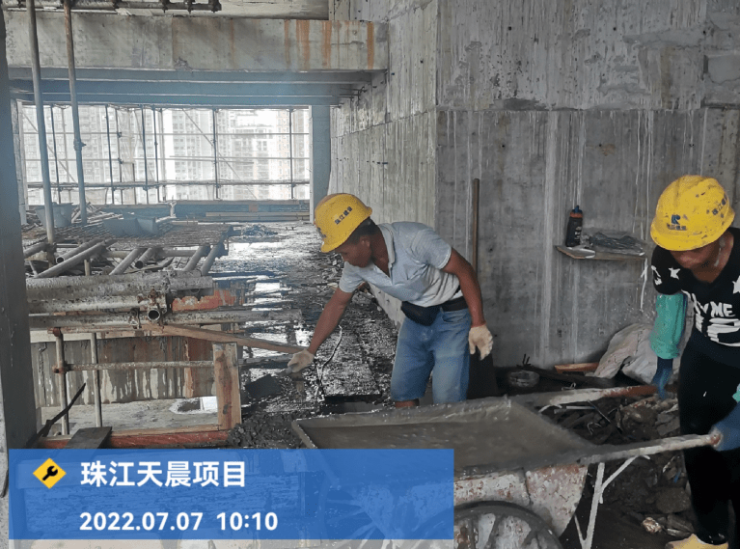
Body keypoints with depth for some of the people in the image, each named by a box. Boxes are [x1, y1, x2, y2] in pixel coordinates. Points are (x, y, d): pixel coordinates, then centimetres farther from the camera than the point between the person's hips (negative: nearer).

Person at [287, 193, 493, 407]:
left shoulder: (415, 239, -31)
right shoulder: (355, 265, -10)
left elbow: (464, 270, -23)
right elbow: (337, 304, 4)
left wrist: (478, 324, -26)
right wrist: (310, 351, 6)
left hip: (452, 315, -6)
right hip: (416, 317, 6)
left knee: (446, 401, -10)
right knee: (402, 394, 9)